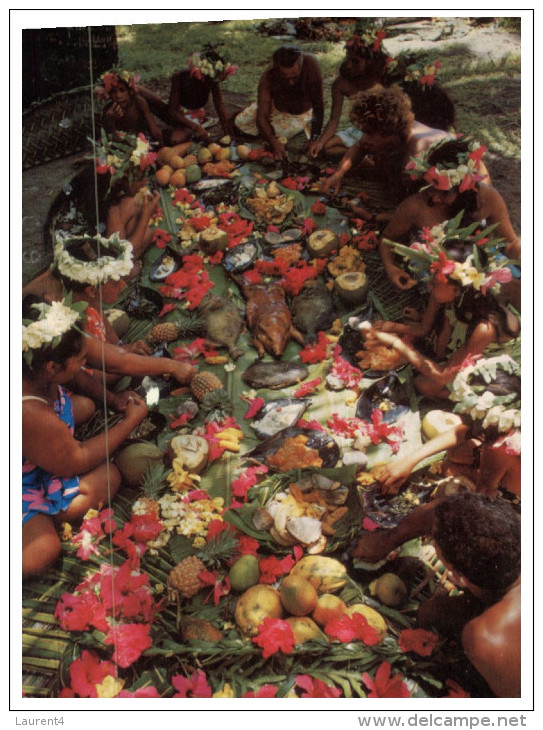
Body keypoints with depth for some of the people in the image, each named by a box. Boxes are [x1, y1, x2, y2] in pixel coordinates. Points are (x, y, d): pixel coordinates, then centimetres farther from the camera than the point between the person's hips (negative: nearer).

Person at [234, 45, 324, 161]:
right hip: (277, 108, 1)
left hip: (302, 113, -1)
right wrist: (275, 143, -51)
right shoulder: (268, 77, -34)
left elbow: (318, 105, -33)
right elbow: (262, 117, -35)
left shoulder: (310, 63, -39)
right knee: (240, 122, -6)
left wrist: (315, 139, -34)